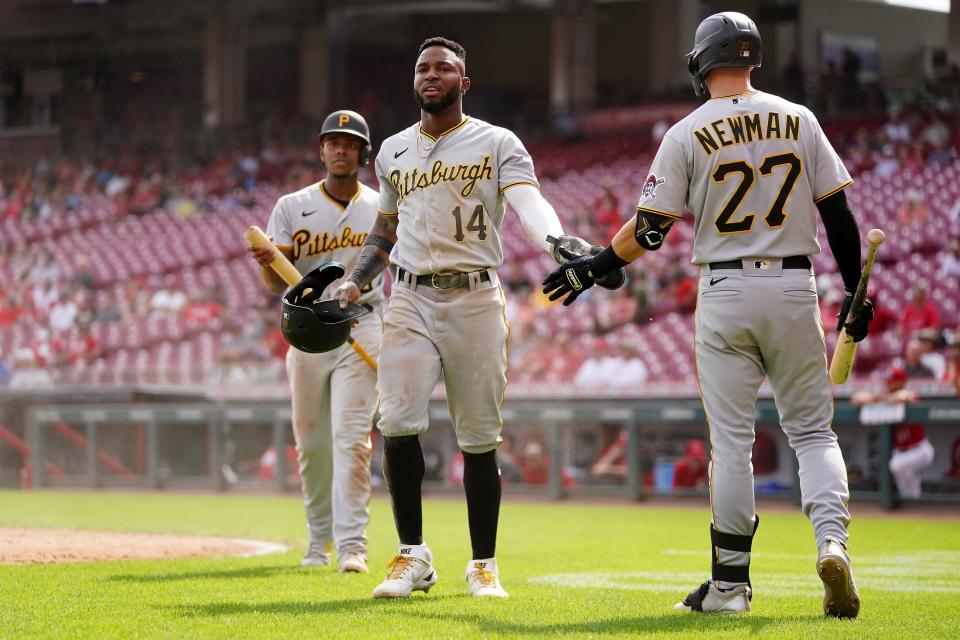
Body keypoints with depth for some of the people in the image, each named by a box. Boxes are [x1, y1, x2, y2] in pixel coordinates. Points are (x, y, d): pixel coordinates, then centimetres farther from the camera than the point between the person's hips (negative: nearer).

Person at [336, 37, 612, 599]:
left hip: (476, 299, -3)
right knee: (398, 423, -13)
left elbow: (529, 200, -16)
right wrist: (357, 281, 9)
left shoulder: (497, 144, 1)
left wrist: (555, 239, -37)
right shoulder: (393, 151, 15)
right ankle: (413, 556, -1)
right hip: (410, 300, 3)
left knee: (480, 436, 0)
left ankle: (484, 565, 10)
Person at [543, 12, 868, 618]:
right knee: (812, 429, 9)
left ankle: (731, 583, 6)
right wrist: (855, 290, 9)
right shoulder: (798, 120, 3)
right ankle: (832, 539, -15)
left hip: (726, 292, -1)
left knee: (732, 440, 3)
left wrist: (594, 267, 10)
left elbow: (650, 226, -4)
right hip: (795, 289, 2)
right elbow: (838, 212, 2)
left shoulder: (688, 135, -4)